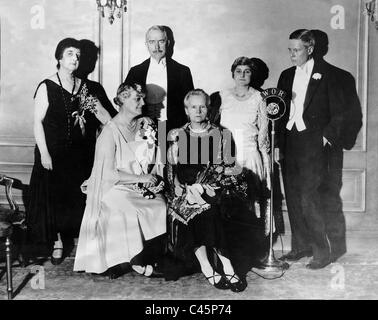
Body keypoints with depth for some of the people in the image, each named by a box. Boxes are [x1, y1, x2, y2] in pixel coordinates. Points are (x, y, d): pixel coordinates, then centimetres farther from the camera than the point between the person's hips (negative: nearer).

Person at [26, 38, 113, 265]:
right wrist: (44, 153, -14)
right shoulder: (47, 87, -7)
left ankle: (77, 236, 26)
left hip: (80, 152, 4)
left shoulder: (83, 87, 7)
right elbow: (38, 122, -9)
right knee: (53, 195, 2)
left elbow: (101, 112, 2)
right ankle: (57, 242, 14)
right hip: (54, 152, -4)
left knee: (78, 195, 10)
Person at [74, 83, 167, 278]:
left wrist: (152, 177, -2)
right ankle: (137, 261, -9)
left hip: (143, 189, 5)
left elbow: (154, 160, 18)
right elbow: (109, 174, -13)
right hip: (115, 189, -5)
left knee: (161, 207, -23)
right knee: (130, 213, -31)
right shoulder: (110, 131, -9)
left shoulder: (146, 125, 9)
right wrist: (141, 178, -14)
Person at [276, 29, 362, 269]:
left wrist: (328, 136, -11)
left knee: (313, 198, -9)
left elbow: (344, 113, -5)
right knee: (294, 197, 9)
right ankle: (302, 246, 21)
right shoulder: (287, 76, 16)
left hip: (316, 144, -6)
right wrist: (280, 140, 2)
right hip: (291, 142, 6)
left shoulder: (331, 75, -3)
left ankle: (325, 250, 3)